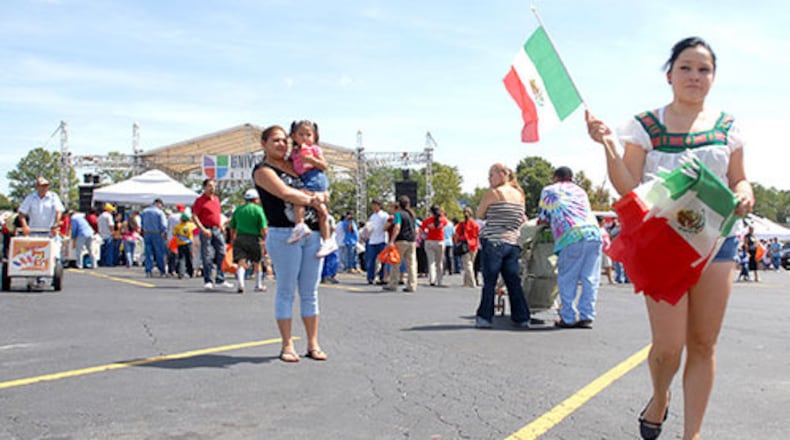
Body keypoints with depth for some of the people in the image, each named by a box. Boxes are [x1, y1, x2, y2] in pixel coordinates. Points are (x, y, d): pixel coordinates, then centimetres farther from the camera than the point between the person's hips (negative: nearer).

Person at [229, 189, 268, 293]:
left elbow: (232, 228, 15)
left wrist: (232, 240, 26)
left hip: (239, 238, 2)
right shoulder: (258, 209, 0)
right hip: (253, 238, -2)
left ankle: (240, 283, -26)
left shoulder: (238, 210, 12)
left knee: (241, 263, -5)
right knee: (257, 262, 14)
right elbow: (263, 229, -7)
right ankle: (258, 285, 23)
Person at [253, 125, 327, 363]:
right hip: (284, 234, -6)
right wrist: (311, 198, -1)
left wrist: (319, 197, 2)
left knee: (310, 292, 7)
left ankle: (313, 344, 11)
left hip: (312, 233, 6)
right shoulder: (263, 170, 1)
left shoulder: (295, 164, 20)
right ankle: (287, 345, 6)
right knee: (286, 291, -1)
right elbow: (285, 193, -13)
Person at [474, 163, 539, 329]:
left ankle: (484, 317, 2)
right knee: (514, 281, 8)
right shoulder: (519, 195, 12)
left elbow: (479, 214, 0)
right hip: (513, 243, 6)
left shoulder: (492, 193, -7)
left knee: (489, 281, -1)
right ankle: (522, 318, 8)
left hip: (493, 242, -6)